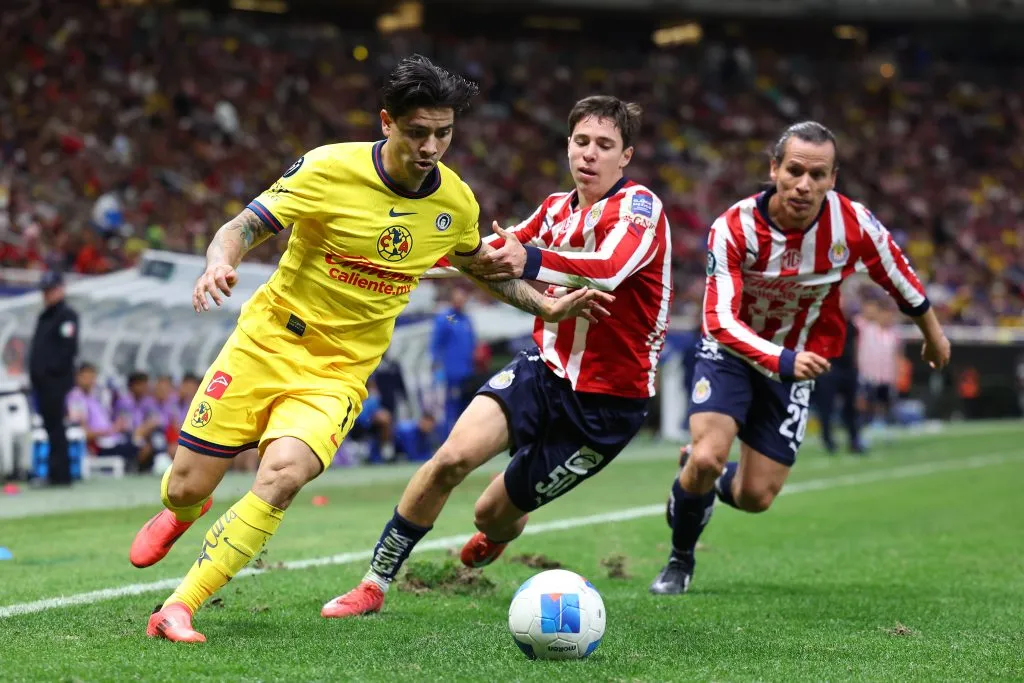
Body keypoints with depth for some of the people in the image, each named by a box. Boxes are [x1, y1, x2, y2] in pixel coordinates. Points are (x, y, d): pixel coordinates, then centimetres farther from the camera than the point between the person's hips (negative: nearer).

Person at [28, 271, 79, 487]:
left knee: (56, 426, -10)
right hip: (42, 380, 9)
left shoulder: (67, 315, -6)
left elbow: (69, 348, -17)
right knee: (50, 426, 9)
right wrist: (35, 373, 13)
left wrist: (53, 369, -18)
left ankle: (60, 473, -11)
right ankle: (56, 473, 12)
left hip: (57, 381, -9)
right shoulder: (44, 316, 22)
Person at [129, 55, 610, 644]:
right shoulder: (330, 168, -14)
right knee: (188, 486, 1)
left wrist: (548, 307, 16)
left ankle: (179, 609, -19)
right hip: (266, 346, -1)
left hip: (339, 374, 1)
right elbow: (243, 228, -13)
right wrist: (219, 265, -35)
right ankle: (183, 513, 43)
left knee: (283, 474, -27)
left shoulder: (456, 202, -1)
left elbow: (478, 261, 22)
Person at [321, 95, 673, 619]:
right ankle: (375, 583, -7)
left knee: (493, 515, 2)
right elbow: (496, 254, 21)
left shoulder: (638, 206, -15)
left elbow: (608, 270, -35)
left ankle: (500, 532, 43)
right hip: (544, 366, 5)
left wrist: (531, 261, -49)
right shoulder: (556, 208, 6)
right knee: (453, 455, -21)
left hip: (610, 398, -5)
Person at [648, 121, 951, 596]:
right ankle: (680, 558, 6)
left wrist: (933, 334, 15)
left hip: (797, 362, 2)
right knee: (707, 458, -24)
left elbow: (899, 275, -1)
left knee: (755, 498, -1)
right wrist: (781, 361, -47)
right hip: (733, 350, -2)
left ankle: (709, 480, 37)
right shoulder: (734, 229, -26)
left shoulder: (853, 225, -21)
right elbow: (720, 320, -32)